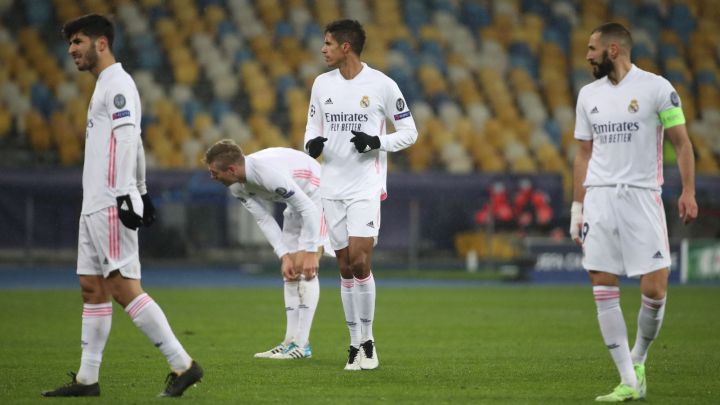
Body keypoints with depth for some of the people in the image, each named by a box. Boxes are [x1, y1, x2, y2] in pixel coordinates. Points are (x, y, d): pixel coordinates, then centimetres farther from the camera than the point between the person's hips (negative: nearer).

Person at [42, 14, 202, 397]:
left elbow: (127, 140, -20)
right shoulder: (106, 86, 20)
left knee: (123, 288, -12)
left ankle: (182, 364, -11)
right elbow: (134, 144, 24)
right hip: (94, 206, 10)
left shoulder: (117, 85, -11)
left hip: (111, 207, -10)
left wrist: (124, 194, -26)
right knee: (92, 289, 9)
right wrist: (141, 192, 25)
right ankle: (87, 379, 11)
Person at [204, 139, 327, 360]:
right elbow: (265, 220, -2)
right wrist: (284, 256, -11)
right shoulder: (237, 187, -8)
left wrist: (310, 253, -28)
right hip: (296, 203, 9)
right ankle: (291, 340, 5)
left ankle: (301, 344, -18)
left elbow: (309, 209, -31)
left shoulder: (269, 172, -36)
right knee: (290, 271, 4)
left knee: (304, 267, -17)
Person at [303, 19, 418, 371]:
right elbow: (312, 127, 17)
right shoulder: (322, 84, 7)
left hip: (366, 186, -4)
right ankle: (356, 343, 10)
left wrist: (377, 142, -17)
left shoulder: (381, 85, -6)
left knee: (359, 260, -15)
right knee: (345, 267, 5)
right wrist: (312, 144, -6)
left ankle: (367, 339, -1)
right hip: (332, 186, 4)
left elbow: (409, 132, 0)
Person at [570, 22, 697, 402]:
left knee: (654, 290, -9)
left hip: (642, 197, -4)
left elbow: (682, 143, -1)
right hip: (599, 198, 4)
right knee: (603, 290, -4)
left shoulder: (656, 88, -3)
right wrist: (577, 207, 13)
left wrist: (688, 191, -11)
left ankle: (638, 357, 18)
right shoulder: (589, 95, 13)